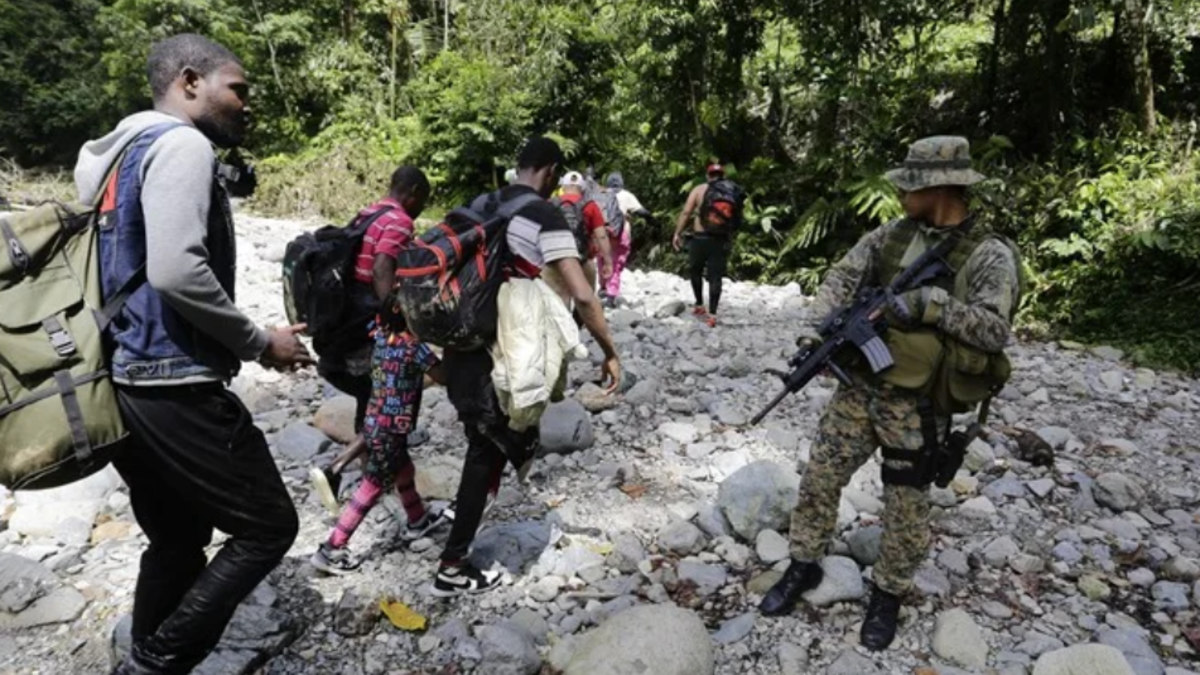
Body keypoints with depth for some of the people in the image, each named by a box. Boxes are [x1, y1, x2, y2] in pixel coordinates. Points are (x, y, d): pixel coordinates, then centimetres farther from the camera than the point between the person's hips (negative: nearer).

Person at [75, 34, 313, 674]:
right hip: (172, 388, -10)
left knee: (177, 540, 19)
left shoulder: (112, 153, 19)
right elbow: (176, 271, -25)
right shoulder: (180, 143, -11)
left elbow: (135, 272, 19)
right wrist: (259, 343, -13)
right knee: (268, 525, 3)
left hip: (120, 384, 10)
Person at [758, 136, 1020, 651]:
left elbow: (995, 331, -19)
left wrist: (929, 302, -27)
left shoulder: (989, 256, -11)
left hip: (917, 408, -4)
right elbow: (842, 278, 3)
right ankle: (804, 566, 32)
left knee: (906, 511, 10)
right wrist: (816, 329, -11)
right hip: (859, 388, 4)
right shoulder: (892, 235, 4)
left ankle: (888, 594, 33)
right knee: (819, 479, 11)